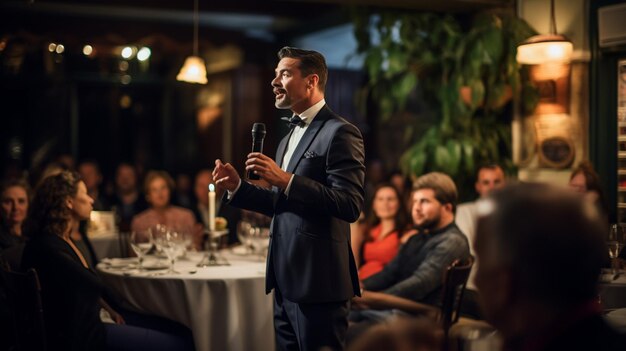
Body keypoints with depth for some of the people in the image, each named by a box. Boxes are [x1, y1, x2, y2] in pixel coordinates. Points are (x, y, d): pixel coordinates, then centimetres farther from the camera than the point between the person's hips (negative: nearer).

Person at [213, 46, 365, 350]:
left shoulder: (339, 133, -11)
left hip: (316, 282, -9)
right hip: (286, 281, 9)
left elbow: (350, 206, -21)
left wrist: (286, 180, -25)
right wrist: (237, 187, 7)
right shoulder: (289, 138, 19)